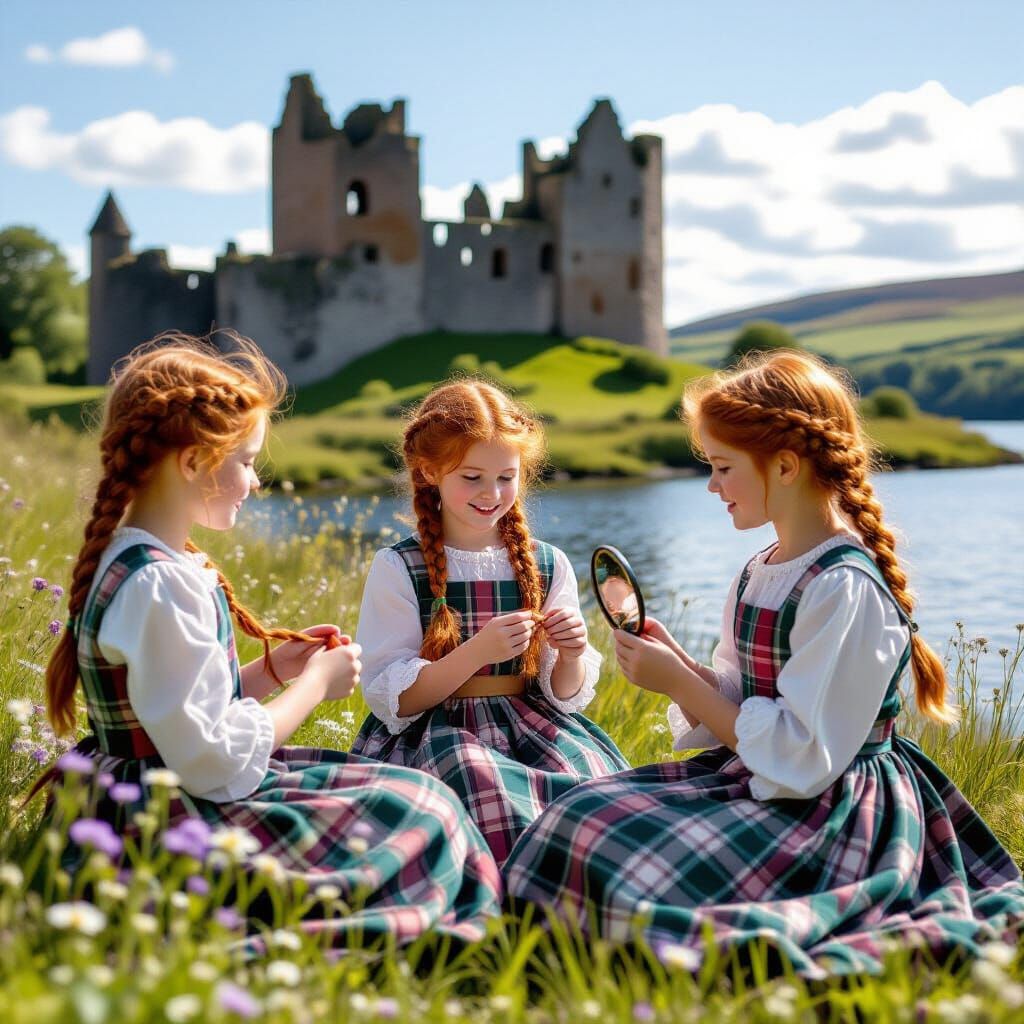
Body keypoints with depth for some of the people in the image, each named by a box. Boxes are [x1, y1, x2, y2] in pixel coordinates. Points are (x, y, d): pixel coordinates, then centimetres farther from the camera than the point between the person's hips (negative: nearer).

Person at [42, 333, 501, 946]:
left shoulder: (125, 561, 7)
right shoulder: (161, 586, -24)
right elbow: (213, 759, -25)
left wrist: (270, 670, 4)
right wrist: (316, 683, -12)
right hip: (180, 822, -10)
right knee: (422, 813, -5)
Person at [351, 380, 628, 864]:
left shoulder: (547, 566, 9)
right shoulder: (397, 569, -1)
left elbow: (565, 696, 12)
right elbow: (392, 700, -7)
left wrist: (570, 657, -12)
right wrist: (477, 652, -22)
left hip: (529, 721, 3)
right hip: (434, 730, -3)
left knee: (594, 776, -30)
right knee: (484, 779, -37)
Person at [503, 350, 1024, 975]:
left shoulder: (847, 588, -20)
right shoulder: (759, 576, 9)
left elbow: (801, 756, -22)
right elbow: (738, 703, 11)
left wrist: (680, 683, -17)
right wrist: (675, 661, -7)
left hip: (832, 806, -9)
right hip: (752, 779, 9)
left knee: (645, 879, -23)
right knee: (586, 813, -4)